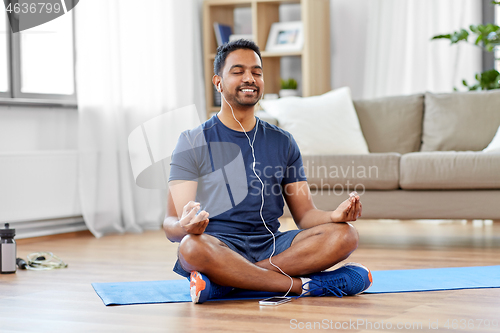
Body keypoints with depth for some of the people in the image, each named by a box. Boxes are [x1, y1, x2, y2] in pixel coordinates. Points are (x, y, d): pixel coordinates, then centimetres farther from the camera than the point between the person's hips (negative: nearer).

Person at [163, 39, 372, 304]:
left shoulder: (282, 142, 16)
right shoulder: (193, 142, 3)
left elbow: (304, 214, 12)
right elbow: (171, 225, -5)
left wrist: (335, 216, -13)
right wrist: (185, 227, -31)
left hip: (271, 247, 4)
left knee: (344, 235, -22)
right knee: (192, 247, -39)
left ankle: (225, 282, -26)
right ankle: (307, 285, -27)